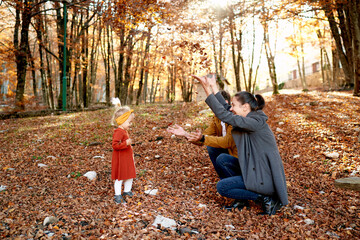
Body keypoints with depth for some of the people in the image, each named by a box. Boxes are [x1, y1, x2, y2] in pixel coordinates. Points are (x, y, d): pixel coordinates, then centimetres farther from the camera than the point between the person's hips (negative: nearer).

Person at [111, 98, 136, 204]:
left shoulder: (124, 131, 11)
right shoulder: (118, 132, -21)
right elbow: (115, 145, -30)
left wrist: (131, 154, 22)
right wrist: (126, 143, -33)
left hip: (127, 158, 10)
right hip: (120, 159, -10)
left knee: (130, 175, 18)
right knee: (119, 177, 1)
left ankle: (127, 192, 34)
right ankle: (118, 196, 13)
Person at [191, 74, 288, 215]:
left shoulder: (256, 122, -23)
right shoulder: (249, 119, 4)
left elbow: (224, 116, -29)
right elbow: (225, 110, 9)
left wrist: (208, 90, -26)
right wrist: (214, 87, 6)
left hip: (266, 178, -9)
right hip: (255, 170, 9)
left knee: (221, 187, -4)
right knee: (222, 159, 7)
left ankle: (264, 198, -2)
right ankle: (242, 193, 12)